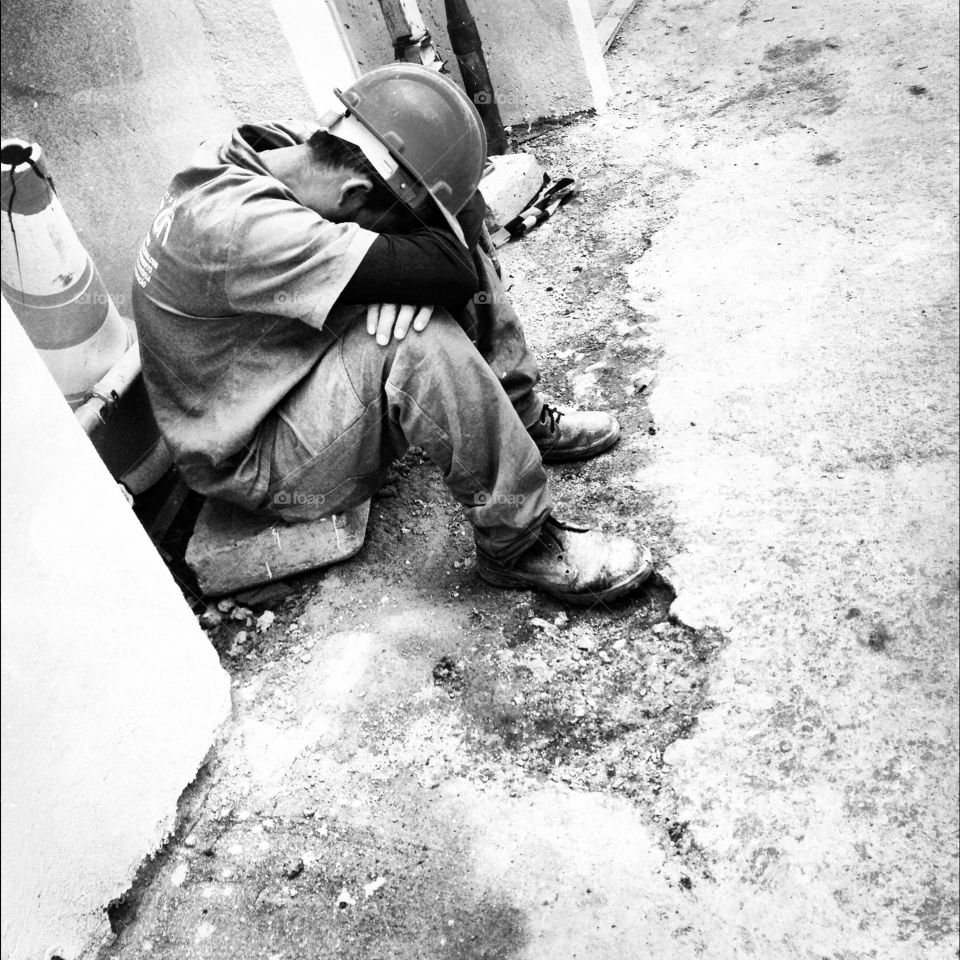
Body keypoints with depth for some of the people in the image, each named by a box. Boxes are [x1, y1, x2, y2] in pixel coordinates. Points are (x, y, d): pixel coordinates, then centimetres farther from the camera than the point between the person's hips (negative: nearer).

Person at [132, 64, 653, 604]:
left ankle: (525, 420, 7)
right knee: (417, 340, -34)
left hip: (297, 368, 8)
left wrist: (410, 267, -25)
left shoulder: (283, 148, -8)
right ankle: (519, 545, -18)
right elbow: (449, 271, -38)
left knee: (448, 243, -2)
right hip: (259, 462, -8)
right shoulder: (239, 225, -34)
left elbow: (464, 207, -6)